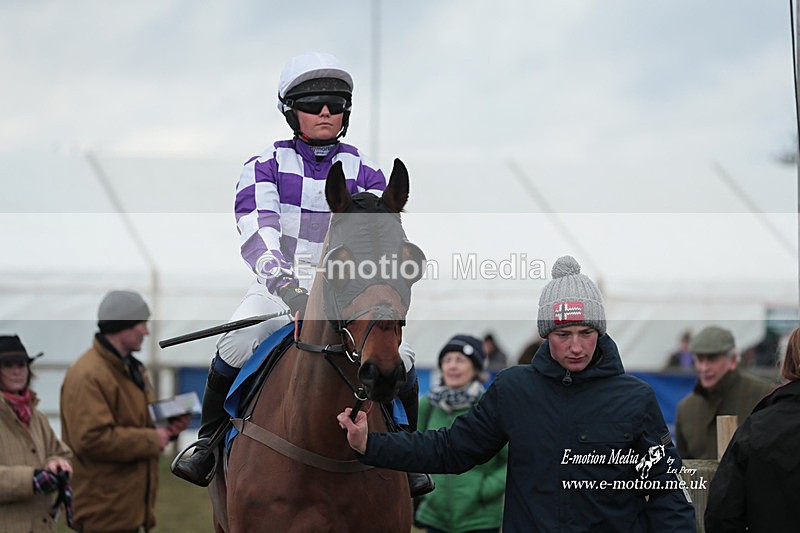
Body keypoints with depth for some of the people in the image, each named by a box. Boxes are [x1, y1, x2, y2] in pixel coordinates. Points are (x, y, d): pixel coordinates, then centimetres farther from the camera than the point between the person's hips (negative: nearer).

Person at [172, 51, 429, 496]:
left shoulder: (365, 174, 8)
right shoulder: (266, 167, 3)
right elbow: (257, 234, -14)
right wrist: (287, 286, -33)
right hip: (279, 288, -1)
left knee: (400, 358, -21)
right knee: (236, 346, -30)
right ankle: (209, 442, -8)